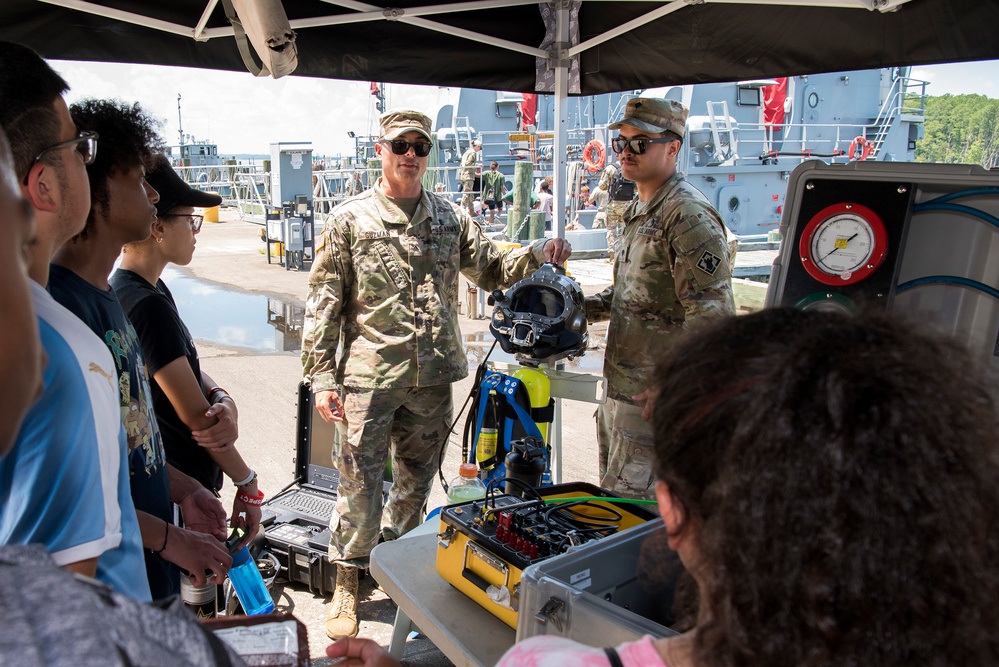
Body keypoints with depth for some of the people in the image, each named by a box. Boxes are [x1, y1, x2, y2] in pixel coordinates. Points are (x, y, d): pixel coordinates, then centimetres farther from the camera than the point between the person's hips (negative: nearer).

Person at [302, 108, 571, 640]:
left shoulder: (451, 217, 9)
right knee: (359, 487, 2)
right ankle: (346, 584, 23)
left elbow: (490, 270, 14)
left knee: (417, 483, 16)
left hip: (434, 376, 4)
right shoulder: (349, 220, -1)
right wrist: (322, 377, -8)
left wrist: (535, 255, -6)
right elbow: (323, 303, -2)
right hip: (370, 377, -3)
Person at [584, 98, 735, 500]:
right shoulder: (640, 211, 16)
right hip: (618, 388, 10)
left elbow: (713, 315, -22)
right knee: (610, 496, 21)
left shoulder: (688, 216, -17)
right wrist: (582, 307, 12)